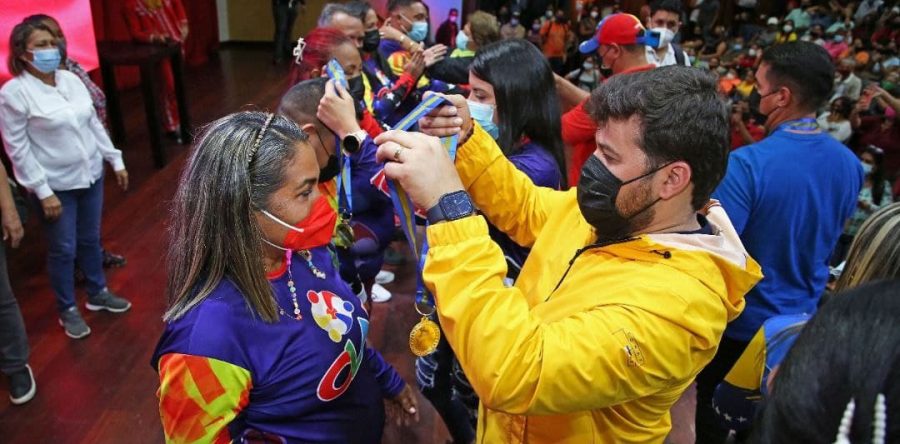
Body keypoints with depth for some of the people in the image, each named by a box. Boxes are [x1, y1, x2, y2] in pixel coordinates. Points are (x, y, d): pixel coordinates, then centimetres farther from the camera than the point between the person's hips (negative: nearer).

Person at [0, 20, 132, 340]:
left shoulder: (71, 79, 2)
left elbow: (94, 124, 10)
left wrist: (115, 160, 10)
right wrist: (43, 192, -17)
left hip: (91, 174, 5)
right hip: (56, 184, -5)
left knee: (91, 239, 19)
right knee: (64, 249, 7)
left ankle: (98, 293, 37)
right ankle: (67, 310, 26)